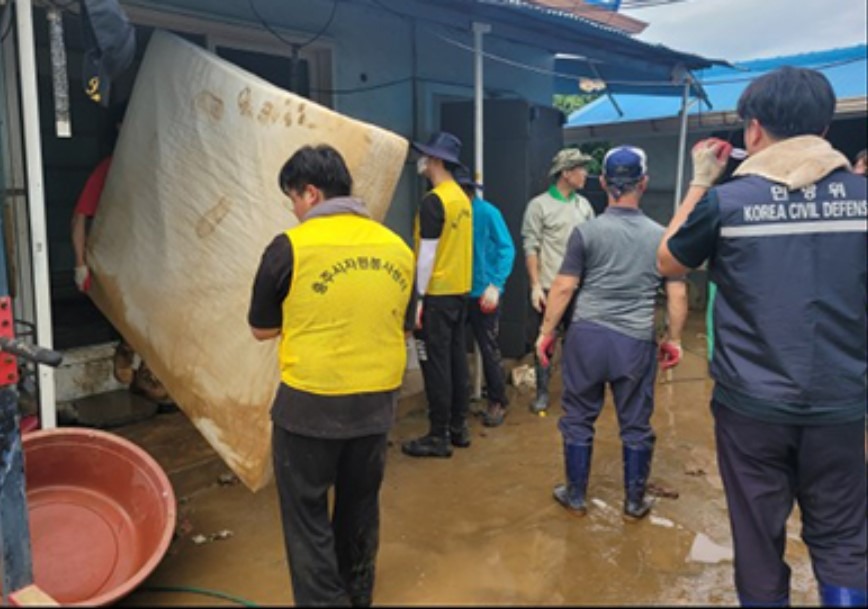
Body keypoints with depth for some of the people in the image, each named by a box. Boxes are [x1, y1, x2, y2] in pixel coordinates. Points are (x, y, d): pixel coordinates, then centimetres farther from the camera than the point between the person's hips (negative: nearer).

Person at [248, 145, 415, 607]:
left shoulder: (291, 246, -13)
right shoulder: (398, 248, 0)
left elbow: (262, 329, -2)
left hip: (310, 406, -5)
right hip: (376, 404, 5)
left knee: (308, 518, 12)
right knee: (359, 509, 22)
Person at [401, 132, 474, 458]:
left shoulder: (434, 200, -15)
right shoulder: (462, 197, 10)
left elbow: (427, 255, -18)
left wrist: (419, 299, -14)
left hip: (438, 293, -8)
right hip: (460, 290, 8)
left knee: (435, 363, -2)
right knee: (456, 358, 13)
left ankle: (439, 436, 5)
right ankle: (459, 427, 22)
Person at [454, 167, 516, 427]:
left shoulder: (487, 213, -10)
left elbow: (506, 249, -10)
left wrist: (495, 285, -17)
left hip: (482, 293, -4)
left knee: (489, 349, 4)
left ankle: (497, 402, 19)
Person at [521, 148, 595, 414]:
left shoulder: (584, 205, 9)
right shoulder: (539, 205, -5)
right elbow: (531, 249, -8)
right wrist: (535, 285, -13)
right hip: (548, 288, -4)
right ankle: (542, 393, 17)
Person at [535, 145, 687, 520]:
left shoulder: (587, 232, -5)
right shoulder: (660, 236, 3)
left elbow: (563, 288, -5)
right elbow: (678, 295, 3)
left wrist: (546, 333, 4)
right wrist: (674, 339, 14)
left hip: (588, 336, -1)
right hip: (637, 342, 2)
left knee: (578, 419, 12)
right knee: (635, 425, 13)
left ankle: (576, 497, 24)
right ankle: (634, 502, 25)